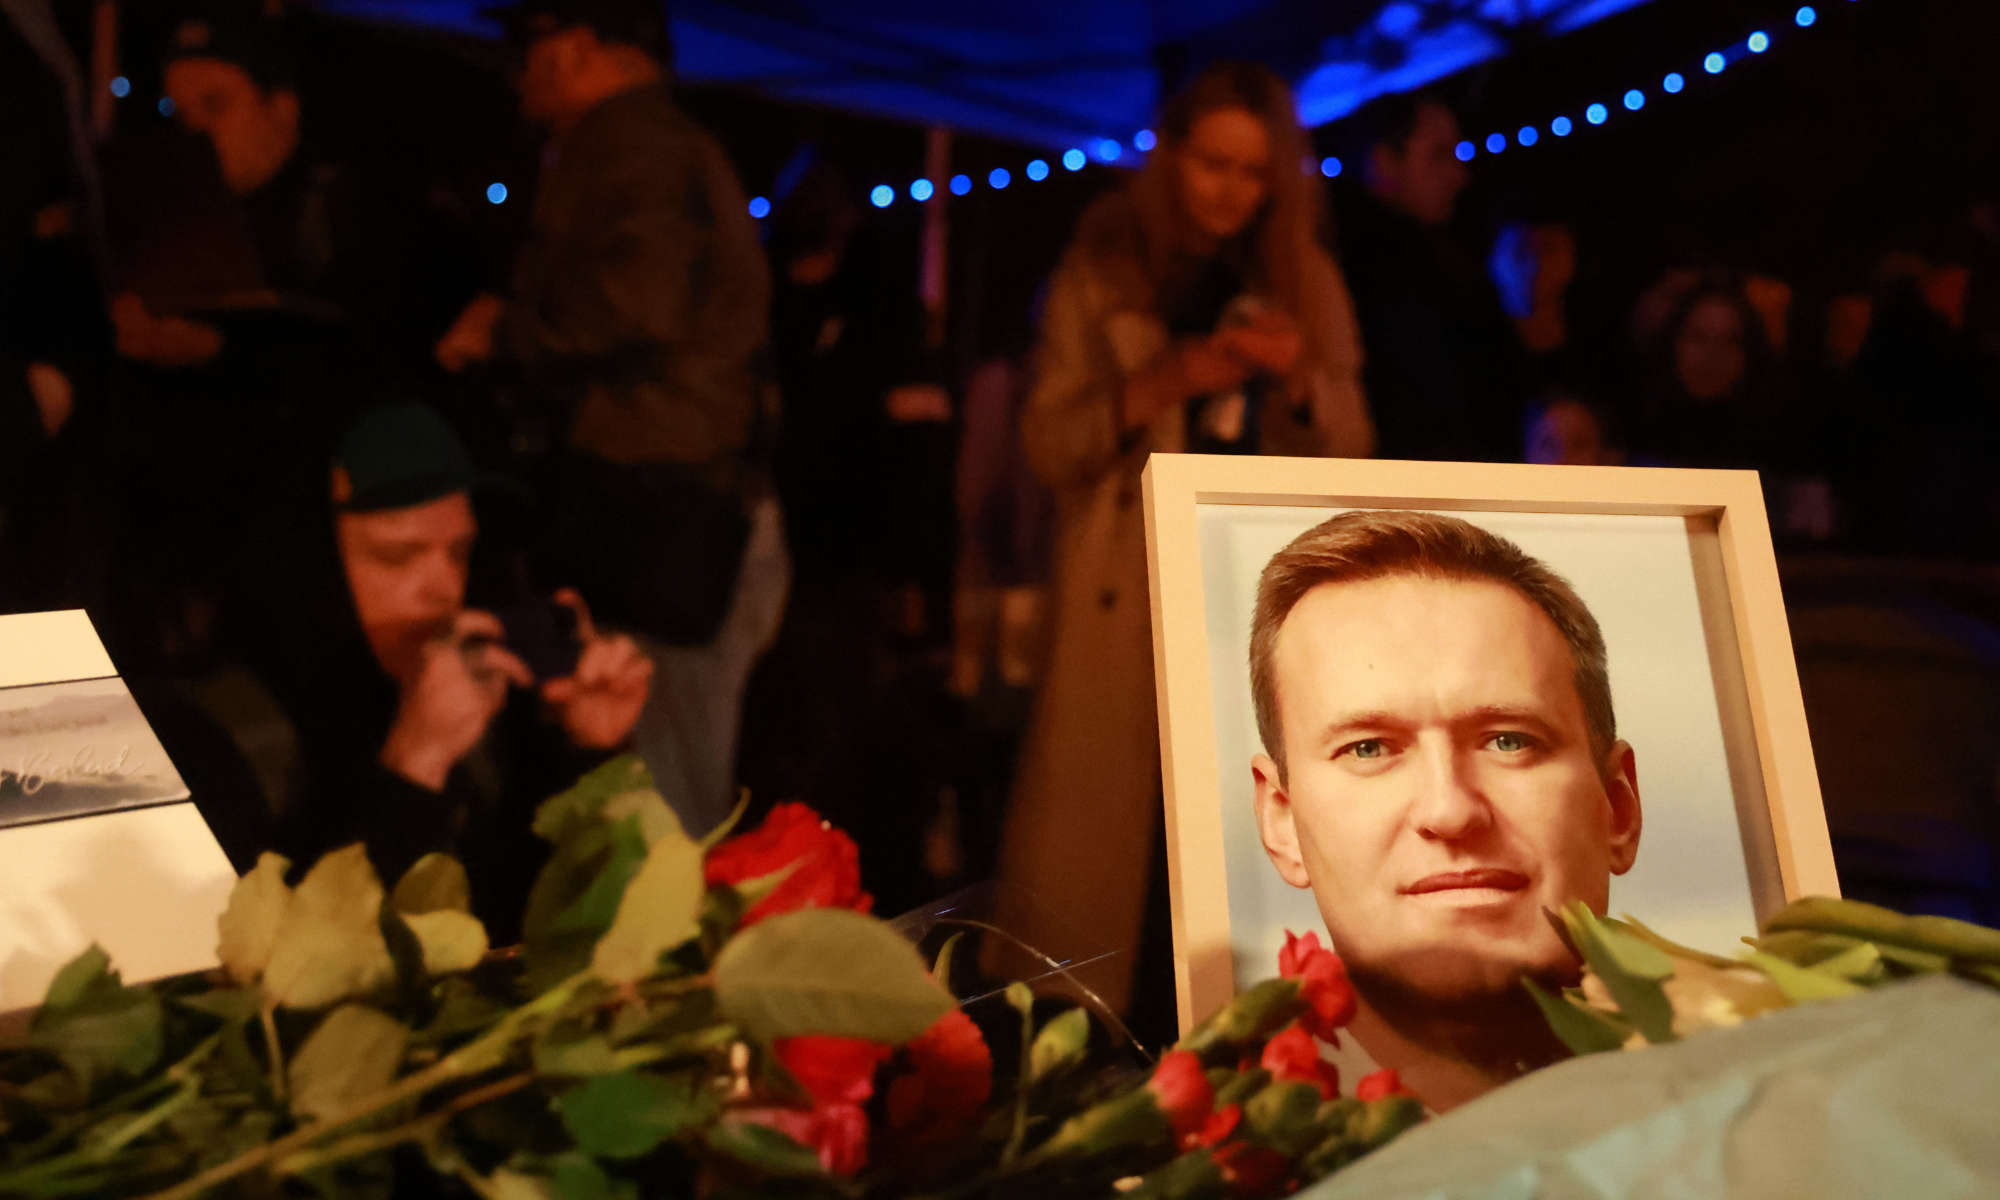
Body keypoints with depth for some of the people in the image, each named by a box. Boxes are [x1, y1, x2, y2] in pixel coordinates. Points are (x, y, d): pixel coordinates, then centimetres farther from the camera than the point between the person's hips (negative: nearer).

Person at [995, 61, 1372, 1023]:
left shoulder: (1305, 280, 12)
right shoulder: (1101, 271, 6)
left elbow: (1350, 449, 9)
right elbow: (1046, 444, -1)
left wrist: (1300, 378, -10)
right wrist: (1161, 385, -14)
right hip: (1127, 592, -1)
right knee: (1096, 827, -3)